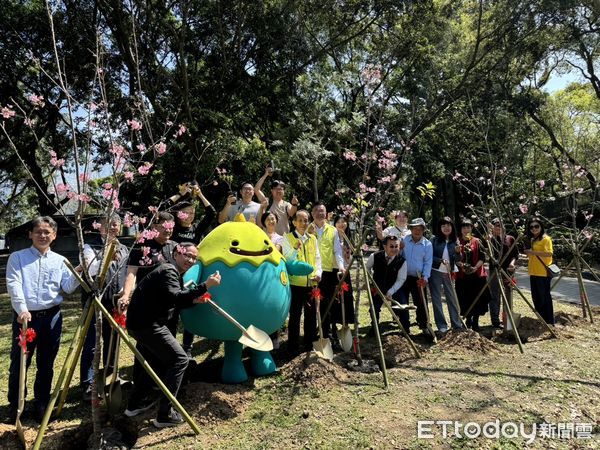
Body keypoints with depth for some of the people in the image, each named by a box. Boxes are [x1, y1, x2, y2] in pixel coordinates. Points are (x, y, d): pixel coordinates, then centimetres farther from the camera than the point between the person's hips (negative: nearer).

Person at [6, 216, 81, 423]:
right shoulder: (17, 257, 2)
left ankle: (41, 405, 25)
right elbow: (13, 285, -10)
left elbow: (68, 287, 1)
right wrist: (22, 309, -23)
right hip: (25, 316, -2)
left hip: (52, 317, 2)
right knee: (19, 363, 6)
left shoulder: (59, 260, 8)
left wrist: (78, 272, -17)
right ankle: (15, 405, 24)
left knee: (46, 364, 11)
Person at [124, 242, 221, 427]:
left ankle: (136, 403, 37)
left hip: (140, 322, 11)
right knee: (179, 359, -7)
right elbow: (175, 298, -32)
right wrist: (205, 286, -36)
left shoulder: (173, 273, 17)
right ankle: (165, 414, -3)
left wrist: (193, 300, 4)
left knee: (156, 360, 25)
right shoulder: (168, 271, -15)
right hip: (146, 324, -11)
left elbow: (171, 302, 20)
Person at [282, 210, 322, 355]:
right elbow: (286, 260, -9)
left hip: (311, 283, 4)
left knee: (311, 315, 13)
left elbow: (317, 258, 11)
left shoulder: (312, 238, 11)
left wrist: (318, 273, -5)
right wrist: (295, 249, -27)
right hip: (295, 283, -4)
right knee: (295, 316, 4)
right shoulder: (287, 238, -2)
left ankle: (310, 345, 27)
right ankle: (293, 347, 17)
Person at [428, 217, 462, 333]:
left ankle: (457, 324, 17)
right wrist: (441, 260, -19)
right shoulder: (435, 240, -3)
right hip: (435, 272, -2)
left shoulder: (454, 241, 5)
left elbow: (455, 259, 6)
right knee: (436, 298, 3)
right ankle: (441, 325, 12)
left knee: (452, 297, 6)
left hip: (448, 273, 2)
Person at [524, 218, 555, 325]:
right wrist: (528, 252, 6)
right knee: (536, 297, 13)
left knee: (545, 297, -3)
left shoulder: (546, 239, -8)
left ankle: (549, 322, 5)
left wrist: (533, 252, -23)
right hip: (533, 273, 8)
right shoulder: (532, 240, 16)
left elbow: (549, 253, -22)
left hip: (543, 273, -8)